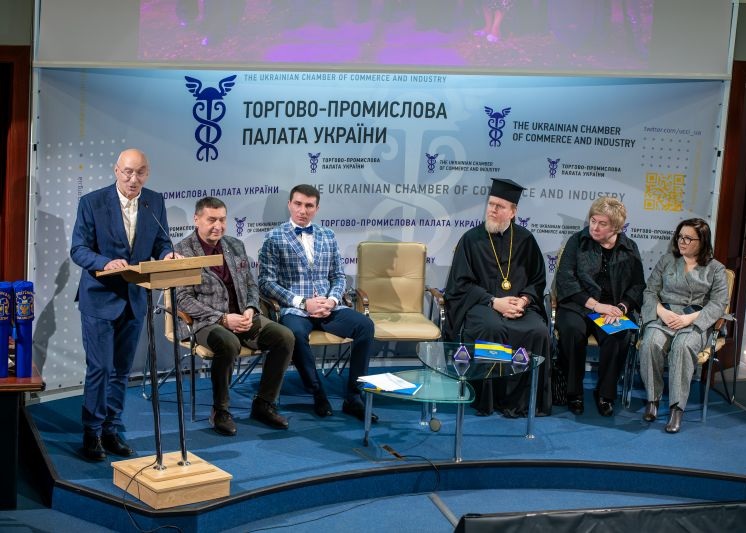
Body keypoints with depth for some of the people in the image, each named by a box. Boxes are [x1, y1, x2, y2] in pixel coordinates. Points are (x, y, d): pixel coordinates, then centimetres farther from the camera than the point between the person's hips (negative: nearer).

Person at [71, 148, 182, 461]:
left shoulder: (155, 203, 1)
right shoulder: (92, 202, -10)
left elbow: (160, 243, 6)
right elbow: (78, 249, -12)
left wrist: (167, 255, -18)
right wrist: (106, 263, -30)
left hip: (134, 299, 4)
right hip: (100, 298, -4)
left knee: (121, 370, 12)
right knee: (99, 368, -4)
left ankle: (111, 431, 23)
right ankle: (92, 433, 10)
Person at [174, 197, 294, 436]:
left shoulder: (236, 246, 13)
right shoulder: (182, 252, -6)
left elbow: (251, 285, 17)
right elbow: (183, 299, -12)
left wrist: (250, 310, -5)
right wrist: (222, 318, -20)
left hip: (241, 316, 6)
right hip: (204, 322, -6)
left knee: (285, 336, -16)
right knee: (229, 344, -38)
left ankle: (263, 404, -3)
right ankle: (220, 411, -17)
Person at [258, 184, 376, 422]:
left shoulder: (328, 236, 16)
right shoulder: (274, 238, 3)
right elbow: (266, 282, -3)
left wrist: (332, 300, -5)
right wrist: (303, 303, -13)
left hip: (329, 307, 4)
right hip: (294, 309, -4)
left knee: (364, 324, -25)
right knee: (296, 333, -38)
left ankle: (353, 397, -18)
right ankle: (318, 394, -18)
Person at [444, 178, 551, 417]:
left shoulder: (525, 239, 11)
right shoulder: (471, 239, 4)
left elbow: (538, 280, 14)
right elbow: (462, 283, 0)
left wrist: (524, 300, -7)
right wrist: (493, 302, -13)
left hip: (518, 305, 2)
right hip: (479, 305, -2)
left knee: (538, 331, -29)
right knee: (492, 329, -36)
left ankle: (518, 399, -16)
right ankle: (486, 399, -22)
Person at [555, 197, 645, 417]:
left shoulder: (629, 249, 12)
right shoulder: (578, 241, 5)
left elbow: (637, 286, 10)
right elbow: (564, 279, -5)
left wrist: (621, 307, -12)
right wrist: (595, 305, -15)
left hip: (613, 308, 1)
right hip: (578, 304, -1)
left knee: (619, 336, -31)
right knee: (573, 330, -34)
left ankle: (605, 393, -11)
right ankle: (573, 392, -17)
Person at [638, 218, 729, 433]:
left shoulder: (715, 269, 11)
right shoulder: (666, 261, 17)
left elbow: (718, 304, 1)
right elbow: (649, 292, 11)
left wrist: (690, 318, -14)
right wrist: (662, 312, -9)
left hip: (695, 322, -2)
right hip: (663, 317, 2)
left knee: (683, 345, -37)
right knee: (651, 343, -33)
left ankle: (677, 407, -34)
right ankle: (652, 398, -20)